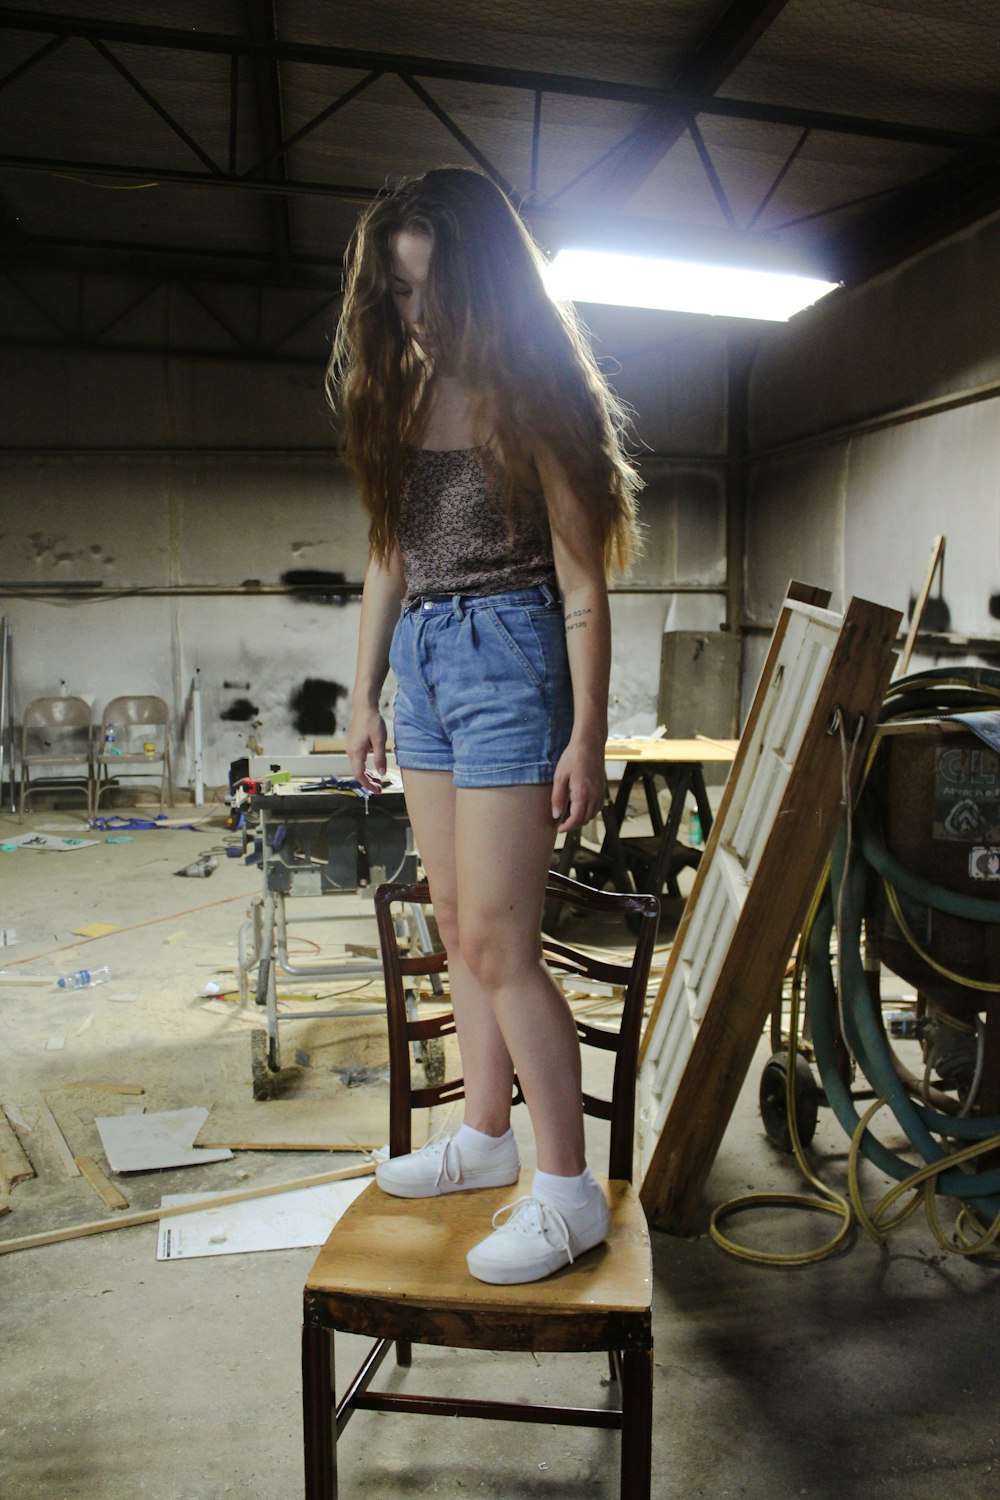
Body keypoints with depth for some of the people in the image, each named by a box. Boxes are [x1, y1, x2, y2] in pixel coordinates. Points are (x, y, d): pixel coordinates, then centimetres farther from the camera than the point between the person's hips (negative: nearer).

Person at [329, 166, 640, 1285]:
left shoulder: (531, 399, -6)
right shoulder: (401, 397, 14)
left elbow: (582, 584, -10)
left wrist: (586, 737, -14)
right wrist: (364, 696, 15)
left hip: (506, 658, -7)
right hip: (422, 663, 7)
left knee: (499, 938, -8)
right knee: (457, 925, 12)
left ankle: (568, 1193, 5)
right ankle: (485, 1137, 27)